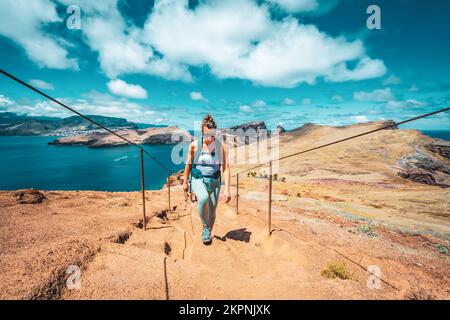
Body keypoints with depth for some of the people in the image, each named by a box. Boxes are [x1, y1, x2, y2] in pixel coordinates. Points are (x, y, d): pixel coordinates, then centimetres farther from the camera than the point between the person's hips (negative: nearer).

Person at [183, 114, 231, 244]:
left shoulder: (221, 146, -10)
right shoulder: (194, 145, -9)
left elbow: (226, 168, -10)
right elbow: (188, 164, 5)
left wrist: (227, 189, -16)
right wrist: (185, 182, 13)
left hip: (214, 181, 2)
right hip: (198, 179, -1)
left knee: (212, 211, 8)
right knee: (204, 198, -33)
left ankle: (207, 233, 38)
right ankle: (205, 227, -6)